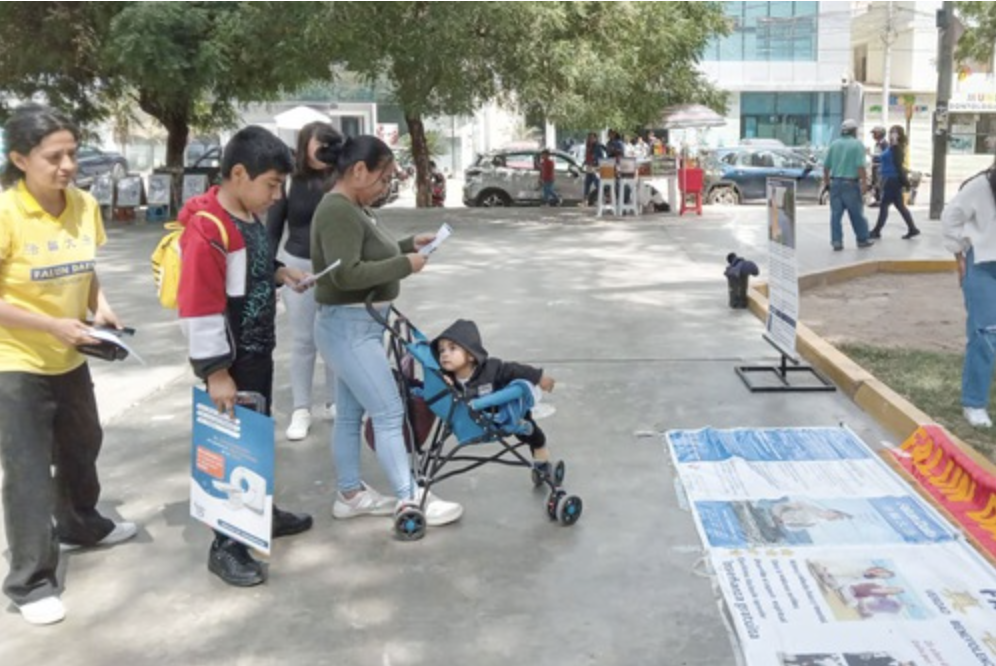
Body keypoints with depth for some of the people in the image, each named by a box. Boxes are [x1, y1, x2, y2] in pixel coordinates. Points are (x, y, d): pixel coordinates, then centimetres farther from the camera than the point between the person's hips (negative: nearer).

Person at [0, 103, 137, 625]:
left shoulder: (85, 205, -2)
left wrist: (100, 308, -5)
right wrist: (53, 325, -23)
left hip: (70, 359, 7)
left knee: (81, 448, 24)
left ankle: (80, 525, 48)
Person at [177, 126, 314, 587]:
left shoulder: (252, 216, 5)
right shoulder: (206, 229, -24)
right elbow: (198, 307, -25)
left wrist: (280, 272, 4)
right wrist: (214, 371, -23)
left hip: (258, 351, 9)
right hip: (230, 359, -9)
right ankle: (226, 546, 12)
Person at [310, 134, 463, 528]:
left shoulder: (355, 207, 12)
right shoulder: (338, 212, -20)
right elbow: (346, 274, -28)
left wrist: (408, 245, 7)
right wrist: (405, 265, -21)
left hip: (360, 325, 10)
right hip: (348, 327, -10)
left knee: (351, 413, 15)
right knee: (389, 412, -6)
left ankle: (350, 495, 24)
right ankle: (409, 498, 2)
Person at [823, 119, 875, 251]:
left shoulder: (834, 144, 8)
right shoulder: (857, 144, -6)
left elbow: (826, 165, 8)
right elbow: (860, 166, -14)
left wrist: (826, 180, 19)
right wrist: (864, 183, -12)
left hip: (835, 182, 4)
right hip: (850, 183, -4)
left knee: (836, 213, 5)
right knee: (856, 213, 7)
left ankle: (837, 241, 2)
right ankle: (862, 239, 18)